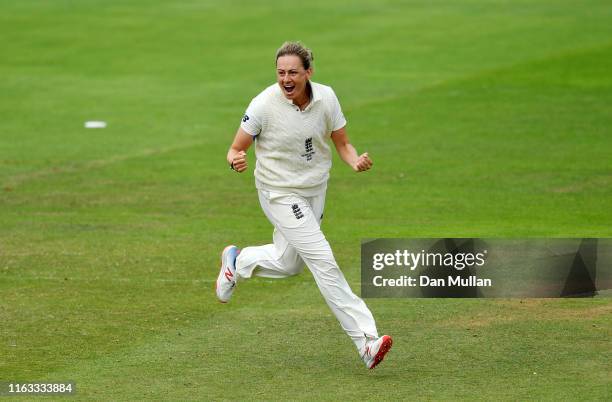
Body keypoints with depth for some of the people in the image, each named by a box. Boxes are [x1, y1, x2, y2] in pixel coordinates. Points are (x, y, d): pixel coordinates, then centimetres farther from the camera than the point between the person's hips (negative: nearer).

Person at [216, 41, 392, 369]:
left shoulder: (326, 97, -10)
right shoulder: (264, 105, -20)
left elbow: (342, 144, 0)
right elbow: (236, 149, -11)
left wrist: (356, 161, -22)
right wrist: (236, 161, -35)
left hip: (315, 190, 6)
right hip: (280, 193, -6)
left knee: (288, 263, 19)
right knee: (323, 262, -15)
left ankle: (237, 262, 48)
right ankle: (366, 341, -16)